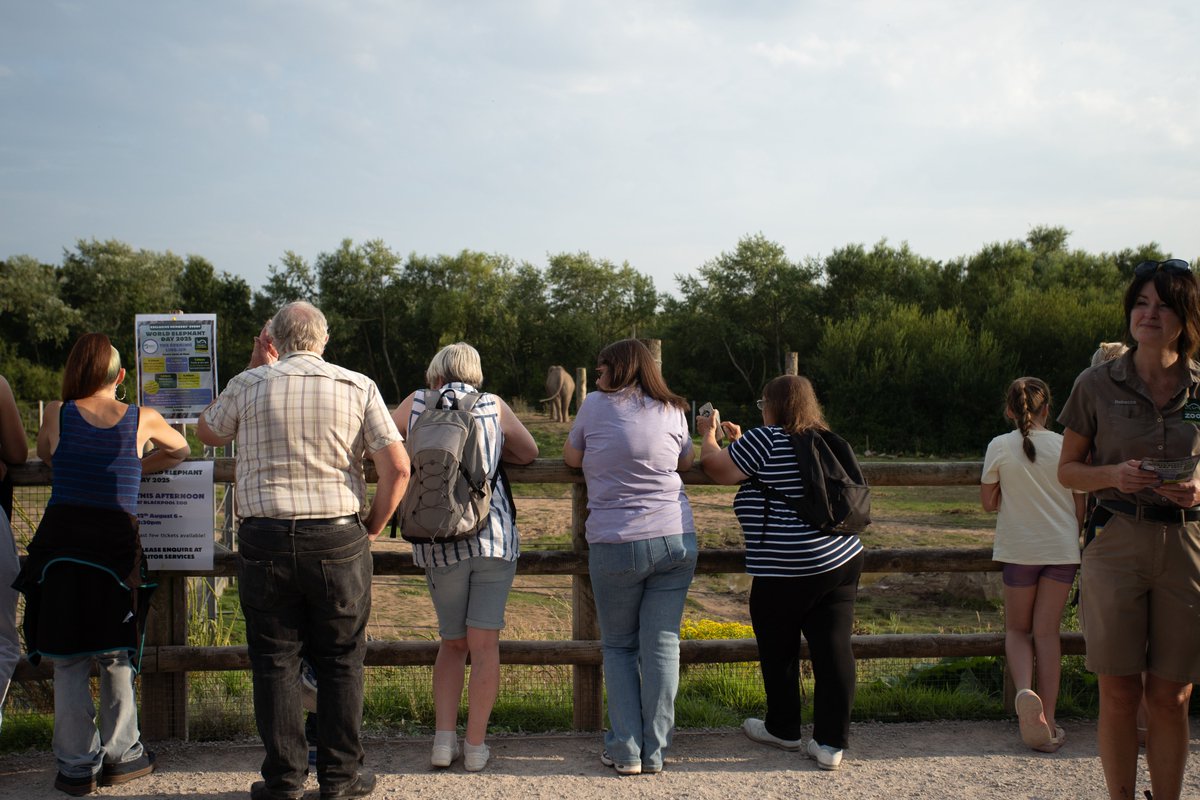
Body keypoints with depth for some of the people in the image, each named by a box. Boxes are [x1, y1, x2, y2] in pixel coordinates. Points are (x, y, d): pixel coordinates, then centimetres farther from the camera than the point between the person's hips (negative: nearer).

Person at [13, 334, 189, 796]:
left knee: (68, 661, 7)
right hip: (117, 541, 1)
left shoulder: (57, 414, 3)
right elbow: (180, 449, 24)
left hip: (61, 538, 0)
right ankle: (120, 755, 22)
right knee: (116, 657, 14)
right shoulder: (143, 419, 4)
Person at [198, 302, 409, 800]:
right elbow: (397, 466, -5)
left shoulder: (249, 385, 1)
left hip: (266, 539, 0)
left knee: (274, 660, 9)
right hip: (338, 538, 0)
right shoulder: (358, 387, 1)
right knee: (341, 660, 9)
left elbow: (208, 433, 21)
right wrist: (373, 526, 8)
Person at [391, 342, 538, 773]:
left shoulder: (417, 404, 5)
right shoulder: (494, 406, 6)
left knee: (452, 643, 15)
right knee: (484, 644, 3)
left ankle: (444, 739, 7)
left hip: (438, 543, 1)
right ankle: (475, 746, 5)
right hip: (494, 537, -1)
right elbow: (529, 453, 18)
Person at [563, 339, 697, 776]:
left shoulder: (596, 405, 0)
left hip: (616, 544, -2)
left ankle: (625, 751, 8)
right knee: (662, 645, 5)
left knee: (618, 646, 11)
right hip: (676, 539, 2)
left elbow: (571, 458, 14)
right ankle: (654, 751, 9)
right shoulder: (672, 411, 6)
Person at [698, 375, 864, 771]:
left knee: (779, 652, 13)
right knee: (833, 650, 5)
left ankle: (783, 730, 29)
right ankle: (831, 743, 7)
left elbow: (717, 469, 0)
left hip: (786, 572, -7)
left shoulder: (766, 440, -11)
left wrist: (708, 435, 18)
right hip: (843, 560, 7)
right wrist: (739, 441, 30)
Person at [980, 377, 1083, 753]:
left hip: (1019, 549, -1)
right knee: (1047, 631, 7)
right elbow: (1080, 507, 4)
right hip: (1062, 548, 1)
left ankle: (1025, 691, -16)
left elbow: (988, 503, 1)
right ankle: (1046, 721, 5)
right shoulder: (1065, 447, -3)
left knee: (1017, 629, 14)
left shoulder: (999, 447, -6)